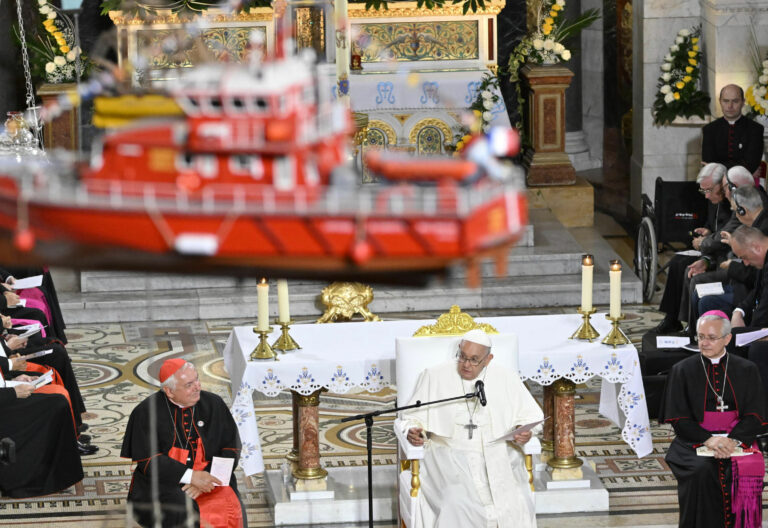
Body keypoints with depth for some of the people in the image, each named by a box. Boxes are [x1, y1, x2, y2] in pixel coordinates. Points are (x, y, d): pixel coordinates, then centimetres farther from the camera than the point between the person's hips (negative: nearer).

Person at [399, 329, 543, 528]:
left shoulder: (506, 379, 8)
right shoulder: (434, 377, 4)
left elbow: (529, 415, 14)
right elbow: (412, 417, 9)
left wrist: (525, 432, -8)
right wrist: (413, 431, -13)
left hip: (498, 454, 1)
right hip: (449, 453, -1)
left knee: (517, 502, -25)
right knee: (457, 503, -31)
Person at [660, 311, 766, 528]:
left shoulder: (746, 370, 10)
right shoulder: (682, 370, 7)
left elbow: (754, 416, 3)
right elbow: (679, 419, 1)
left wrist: (733, 440, -17)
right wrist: (708, 439, -17)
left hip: (737, 439, 1)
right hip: (694, 441, -1)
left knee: (744, 470, -31)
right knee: (702, 471, -32)